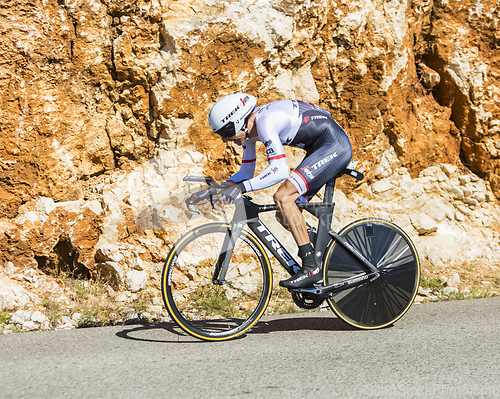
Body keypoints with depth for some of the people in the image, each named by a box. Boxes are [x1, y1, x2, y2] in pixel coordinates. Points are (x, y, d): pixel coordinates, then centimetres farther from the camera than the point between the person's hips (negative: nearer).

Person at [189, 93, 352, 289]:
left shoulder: (265, 122, -24)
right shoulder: (250, 129, 4)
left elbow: (280, 171, -31)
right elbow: (246, 173, 13)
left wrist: (242, 187, -36)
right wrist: (215, 189, 1)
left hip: (335, 145, -10)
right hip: (320, 149, 10)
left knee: (283, 198, -21)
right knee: (284, 215, 4)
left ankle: (311, 268, -18)